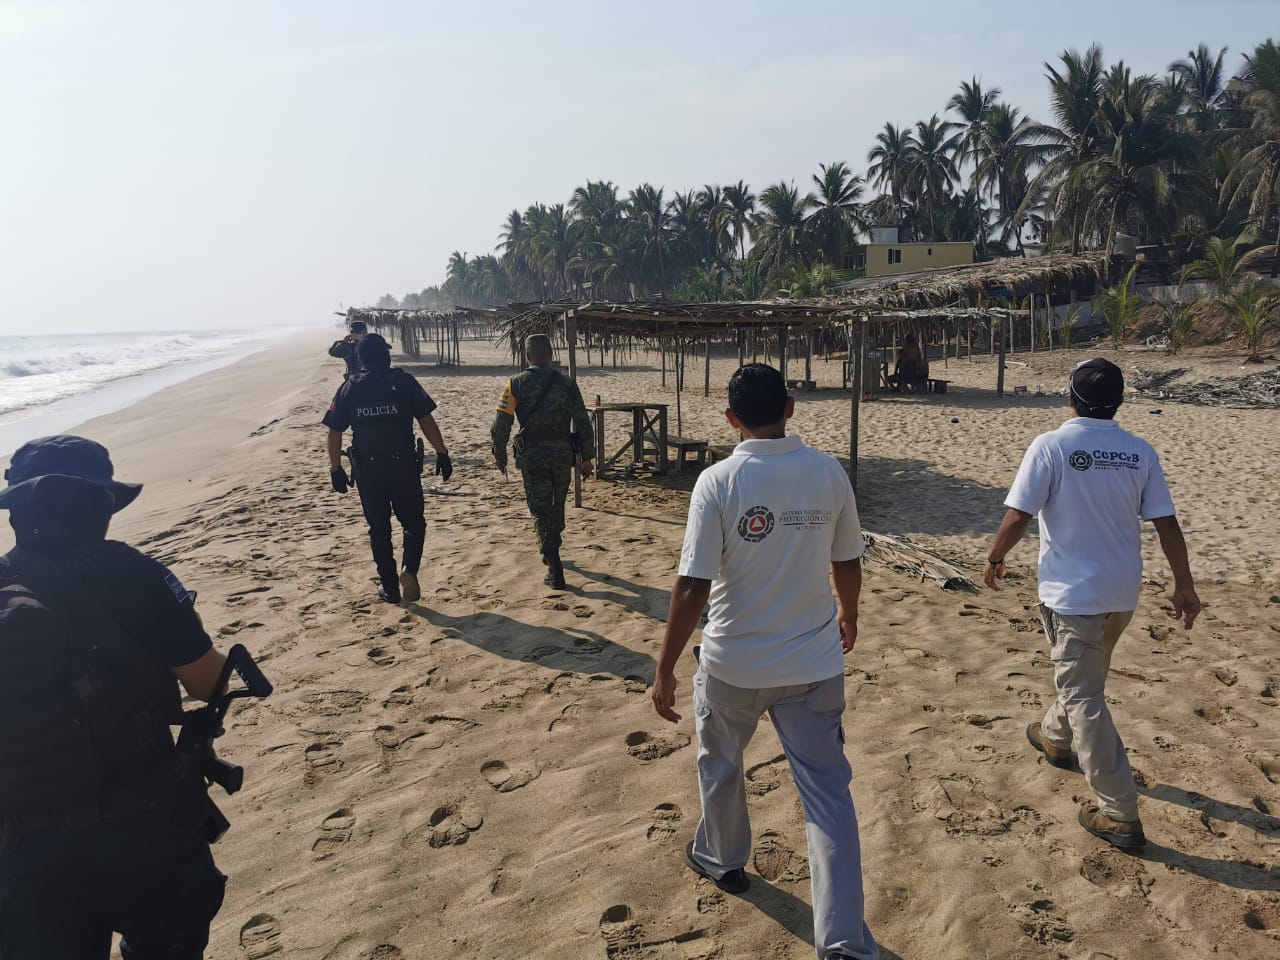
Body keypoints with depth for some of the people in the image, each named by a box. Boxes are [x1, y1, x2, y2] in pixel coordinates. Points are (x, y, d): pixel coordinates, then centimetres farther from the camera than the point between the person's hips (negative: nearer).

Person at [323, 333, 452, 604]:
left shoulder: (349, 389, 3)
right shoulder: (403, 381, -3)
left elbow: (334, 433, 2)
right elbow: (426, 421, -7)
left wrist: (336, 469, 9)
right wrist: (442, 453, 0)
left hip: (367, 470, 2)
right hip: (404, 466, -2)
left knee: (379, 530, 13)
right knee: (413, 523, 14)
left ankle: (389, 587, 18)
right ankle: (409, 569, -9)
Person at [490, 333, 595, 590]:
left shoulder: (517, 383, -3)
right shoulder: (567, 384, 3)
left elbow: (501, 423, -6)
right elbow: (583, 423, 1)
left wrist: (499, 453, 8)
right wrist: (586, 457, 9)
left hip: (532, 455, -2)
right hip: (563, 453, 3)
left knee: (541, 511, 1)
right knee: (557, 506, 21)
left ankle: (554, 568, -9)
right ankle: (551, 553, 39)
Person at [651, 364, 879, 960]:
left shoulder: (718, 481, -16)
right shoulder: (829, 474, -5)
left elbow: (693, 587, -19)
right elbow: (848, 564, 6)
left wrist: (665, 669, -9)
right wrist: (848, 614, 26)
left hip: (733, 664, -2)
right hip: (814, 661, 2)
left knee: (720, 765, 25)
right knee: (828, 792, 9)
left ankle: (723, 860, 48)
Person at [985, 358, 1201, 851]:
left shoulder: (1051, 446, -15)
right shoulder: (1140, 452, -1)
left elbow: (1018, 517, -17)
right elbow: (1166, 523, 1)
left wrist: (995, 557, 0)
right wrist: (1184, 584, 10)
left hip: (1072, 592, -6)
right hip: (1122, 592, 6)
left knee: (1083, 698, 1)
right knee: (1082, 678, 27)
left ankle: (1119, 814, 3)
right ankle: (1055, 738, 51)